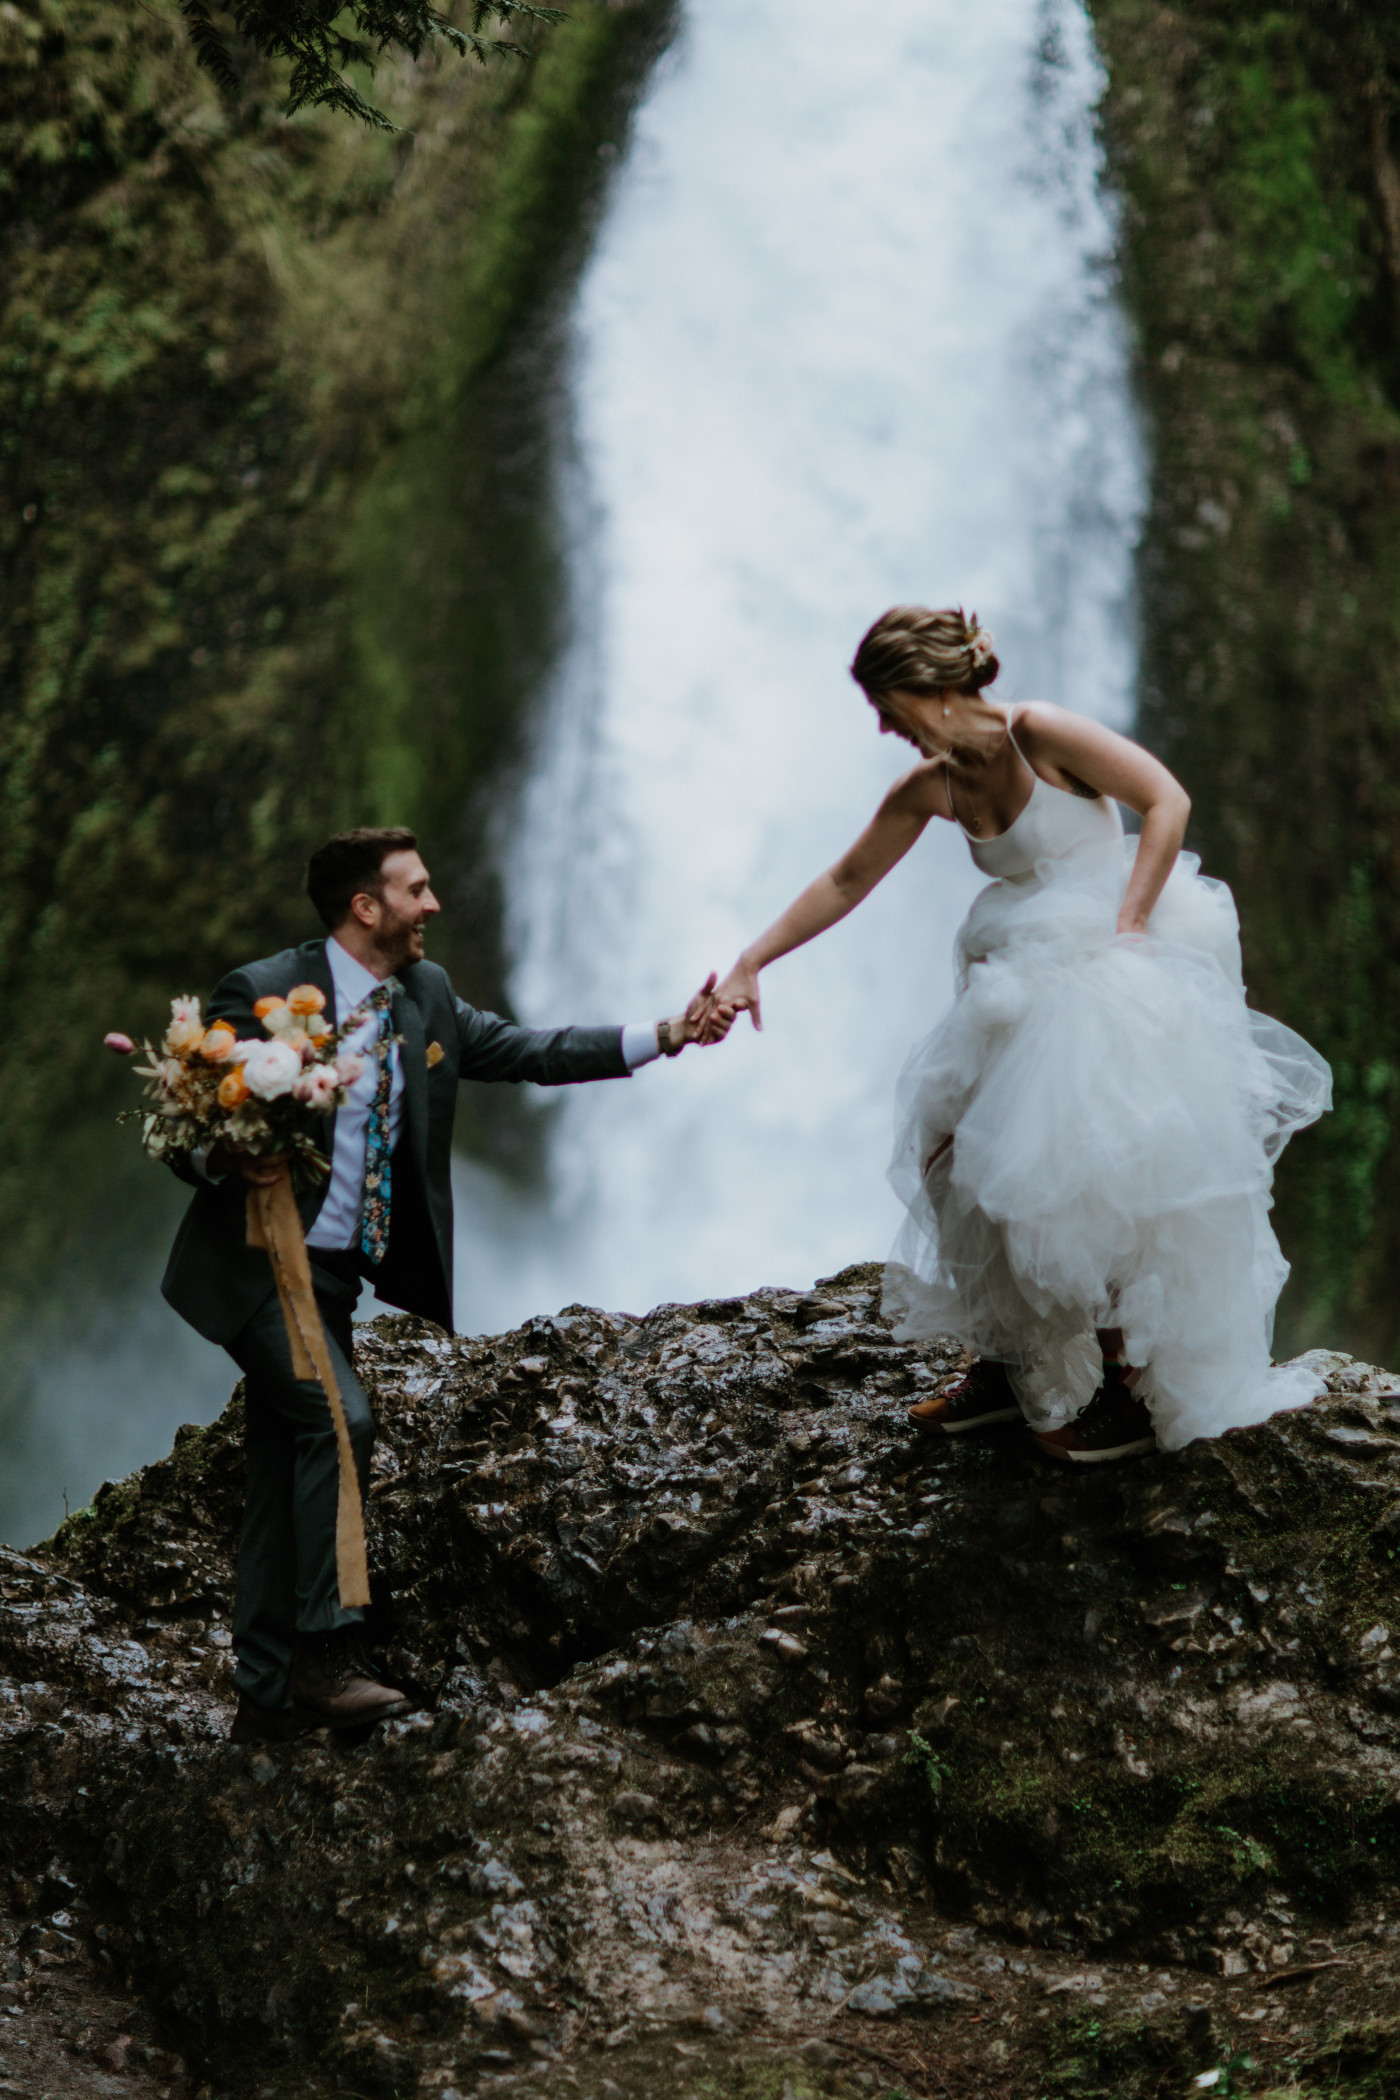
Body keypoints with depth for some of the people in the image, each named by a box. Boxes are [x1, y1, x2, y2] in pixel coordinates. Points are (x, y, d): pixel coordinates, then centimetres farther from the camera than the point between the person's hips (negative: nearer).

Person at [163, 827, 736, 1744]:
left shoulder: (426, 998, 6)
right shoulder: (263, 994, -14)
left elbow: (531, 1051, 6)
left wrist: (669, 1034, -2)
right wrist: (227, 1158, -34)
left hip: (335, 1272, 7)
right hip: (257, 1266, -7)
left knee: (287, 1476, 9)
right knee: (340, 1420, -23)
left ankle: (269, 1696, 13)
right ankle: (326, 1654, -17)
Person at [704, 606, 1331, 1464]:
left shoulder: (1038, 735, -13)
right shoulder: (932, 789, 7)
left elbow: (1168, 800, -16)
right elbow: (845, 883, 17)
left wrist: (1125, 933, -17)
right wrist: (751, 965, 14)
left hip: (1119, 972, -8)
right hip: (1034, 989, 8)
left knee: (1094, 1175, -12)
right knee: (960, 1158, 4)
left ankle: (1137, 1391, 1)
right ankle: (1010, 1367, 17)